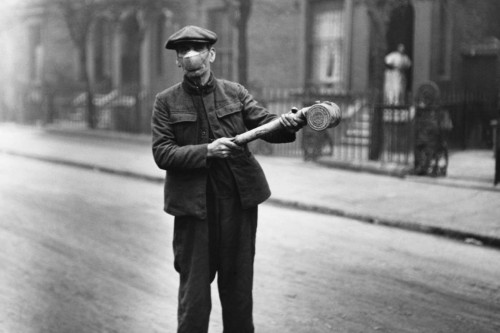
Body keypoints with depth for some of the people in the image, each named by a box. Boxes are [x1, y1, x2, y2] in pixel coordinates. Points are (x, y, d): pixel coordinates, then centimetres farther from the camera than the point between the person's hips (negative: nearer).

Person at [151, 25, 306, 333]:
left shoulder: (235, 93, 5)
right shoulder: (167, 102, 1)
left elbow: (266, 123, -5)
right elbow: (162, 154, -6)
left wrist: (288, 123, -28)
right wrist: (206, 151, -20)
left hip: (239, 203, 2)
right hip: (193, 206, -2)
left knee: (239, 287, 12)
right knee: (193, 291, 3)